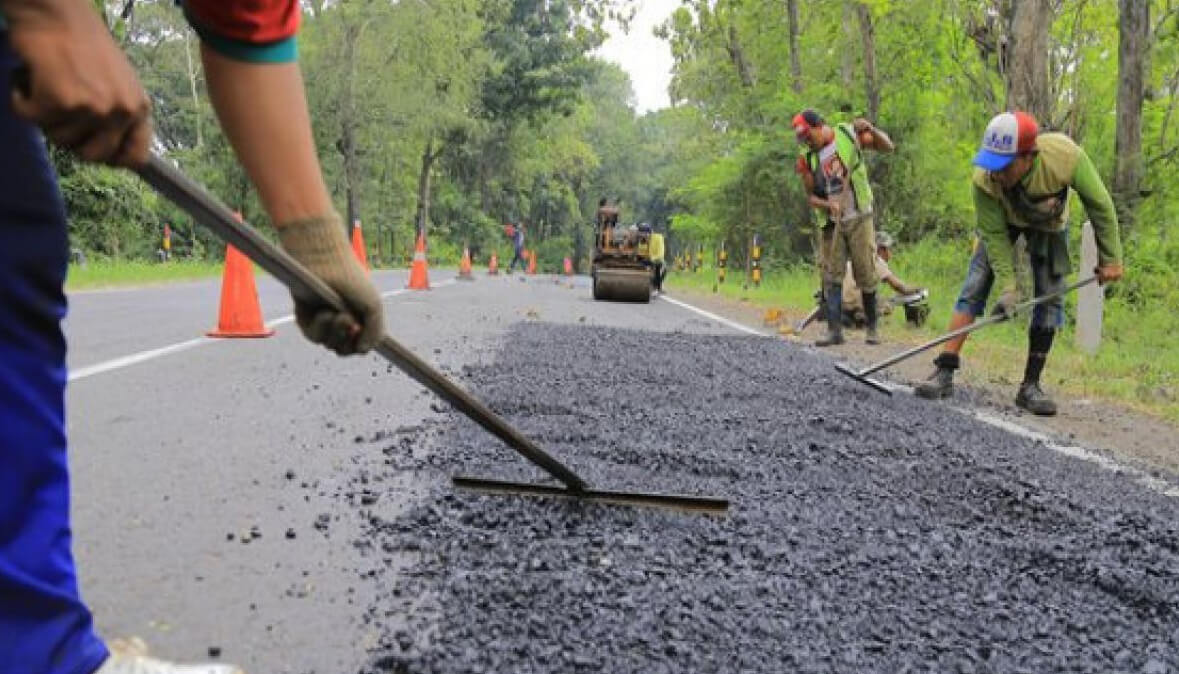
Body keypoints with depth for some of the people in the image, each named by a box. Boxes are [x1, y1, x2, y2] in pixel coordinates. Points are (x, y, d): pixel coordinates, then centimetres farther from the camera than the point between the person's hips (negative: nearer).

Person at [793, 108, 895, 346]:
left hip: (859, 218, -2)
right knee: (831, 275, -3)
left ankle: (872, 328, 10)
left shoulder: (850, 135, -4)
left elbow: (888, 147, 2)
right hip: (832, 222, 2)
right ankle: (834, 329, -2)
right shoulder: (807, 158, 1)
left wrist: (870, 129, -15)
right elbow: (810, 196, 4)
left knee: (866, 275, 0)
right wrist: (828, 205, -17)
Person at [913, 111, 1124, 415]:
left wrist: (1110, 258, -16)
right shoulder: (984, 180, -38)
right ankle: (945, 372, -12)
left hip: (1049, 225, 1)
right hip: (1004, 221, -1)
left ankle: (1031, 386, 2)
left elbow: (1099, 204, -23)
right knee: (974, 287, -11)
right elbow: (995, 234, -25)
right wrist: (1007, 287, -29)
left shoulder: (1065, 156, -40)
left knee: (1050, 298, -5)